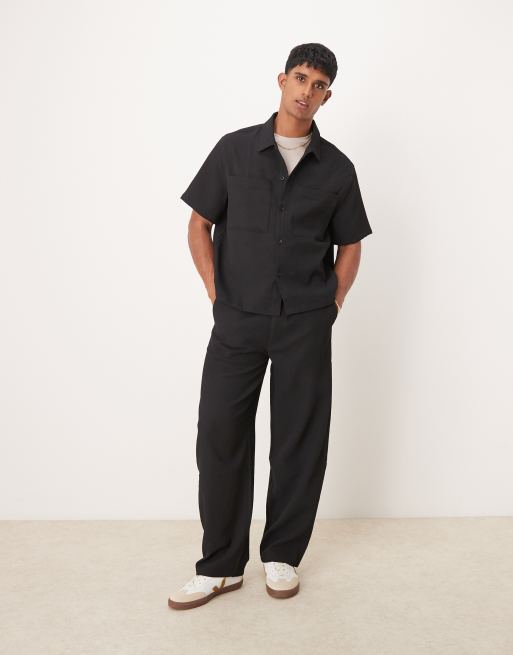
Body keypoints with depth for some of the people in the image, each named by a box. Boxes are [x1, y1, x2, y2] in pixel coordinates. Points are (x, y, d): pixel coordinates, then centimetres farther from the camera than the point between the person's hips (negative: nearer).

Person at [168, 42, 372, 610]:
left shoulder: (337, 168, 6)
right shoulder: (234, 149, 4)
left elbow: (350, 245, 13)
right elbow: (199, 225, 7)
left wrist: (331, 307, 3)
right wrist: (216, 293, -1)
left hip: (306, 327, 1)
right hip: (237, 321, 0)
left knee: (300, 439, 5)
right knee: (220, 435, 0)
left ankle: (282, 556, 24)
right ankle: (221, 565, 15)